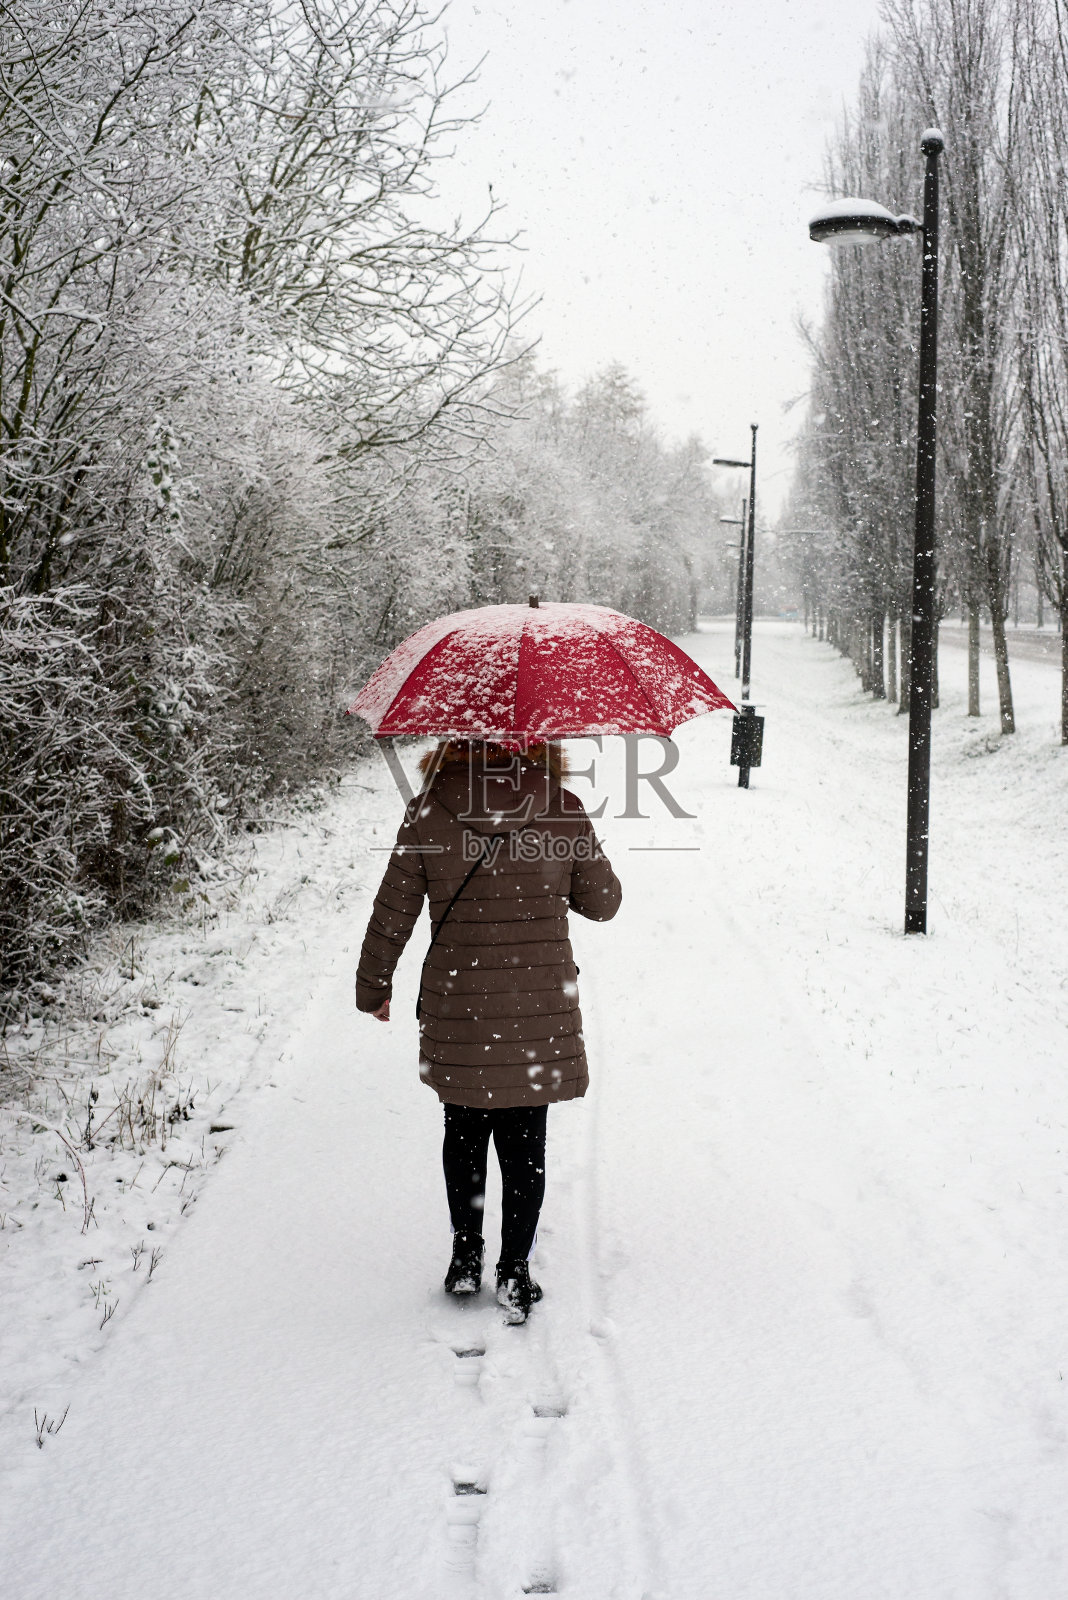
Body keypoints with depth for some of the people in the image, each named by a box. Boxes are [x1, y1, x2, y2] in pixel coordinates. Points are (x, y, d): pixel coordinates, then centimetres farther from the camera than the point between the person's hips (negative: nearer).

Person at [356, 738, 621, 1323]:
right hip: (540, 1013, 0)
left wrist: (373, 988, 14)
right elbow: (602, 901, 4)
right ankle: (514, 1271, 18)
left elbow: (391, 916, -1)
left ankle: (466, 1259, 29)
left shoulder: (427, 815, -9)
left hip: (456, 1013, 0)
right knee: (524, 1139, 12)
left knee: (464, 1131, 20)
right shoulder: (563, 811, -8)